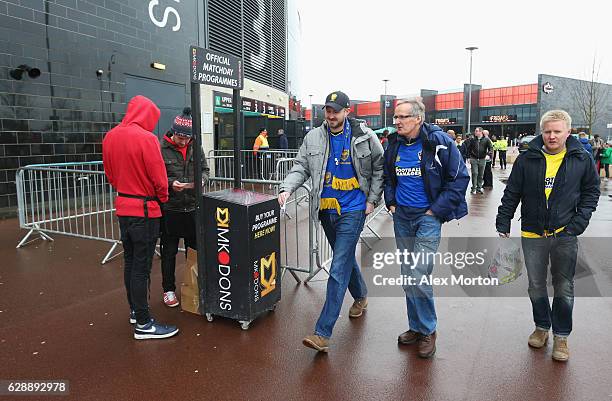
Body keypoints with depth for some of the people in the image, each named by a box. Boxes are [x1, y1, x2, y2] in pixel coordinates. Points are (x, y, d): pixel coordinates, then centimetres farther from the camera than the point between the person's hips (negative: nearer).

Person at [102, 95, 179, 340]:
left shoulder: (109, 137, 5)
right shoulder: (146, 138, -18)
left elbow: (109, 174, 13)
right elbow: (158, 176, -15)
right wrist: (163, 198, 2)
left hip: (123, 206, 8)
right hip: (144, 209, -8)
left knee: (129, 261, 18)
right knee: (141, 266, -2)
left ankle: (134, 310, 32)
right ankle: (143, 324, 8)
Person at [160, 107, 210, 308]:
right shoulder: (161, 149, -10)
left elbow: (205, 169, 13)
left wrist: (201, 179, -8)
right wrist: (170, 183, -24)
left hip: (192, 208, 4)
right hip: (170, 209, -4)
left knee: (195, 249, 16)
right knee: (169, 252, 10)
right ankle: (168, 290, 25)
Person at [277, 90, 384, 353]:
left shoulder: (365, 137, -4)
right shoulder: (313, 137, 2)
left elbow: (379, 168, 6)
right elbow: (301, 168, 1)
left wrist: (372, 199, 0)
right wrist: (287, 188, -17)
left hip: (352, 210, -4)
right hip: (326, 209, 4)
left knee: (338, 269, -10)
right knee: (345, 258, 22)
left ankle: (323, 333, -7)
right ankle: (361, 296, 49)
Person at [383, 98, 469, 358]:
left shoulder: (439, 143, -11)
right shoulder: (394, 145, 6)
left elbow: (459, 178, -8)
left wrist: (437, 210, -11)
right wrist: (390, 202, 8)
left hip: (428, 217, -6)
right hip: (401, 217, 6)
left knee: (418, 276, -11)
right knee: (407, 277, 12)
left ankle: (428, 330, 12)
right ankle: (416, 327, 29)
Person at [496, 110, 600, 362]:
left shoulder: (582, 159, -2)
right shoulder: (527, 159, -3)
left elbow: (591, 191, 7)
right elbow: (511, 194, 2)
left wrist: (578, 223, -4)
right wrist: (503, 225, -1)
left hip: (565, 236, -1)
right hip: (532, 235, 1)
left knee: (564, 288, 8)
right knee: (536, 286, 13)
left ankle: (561, 336, 25)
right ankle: (542, 327, 34)